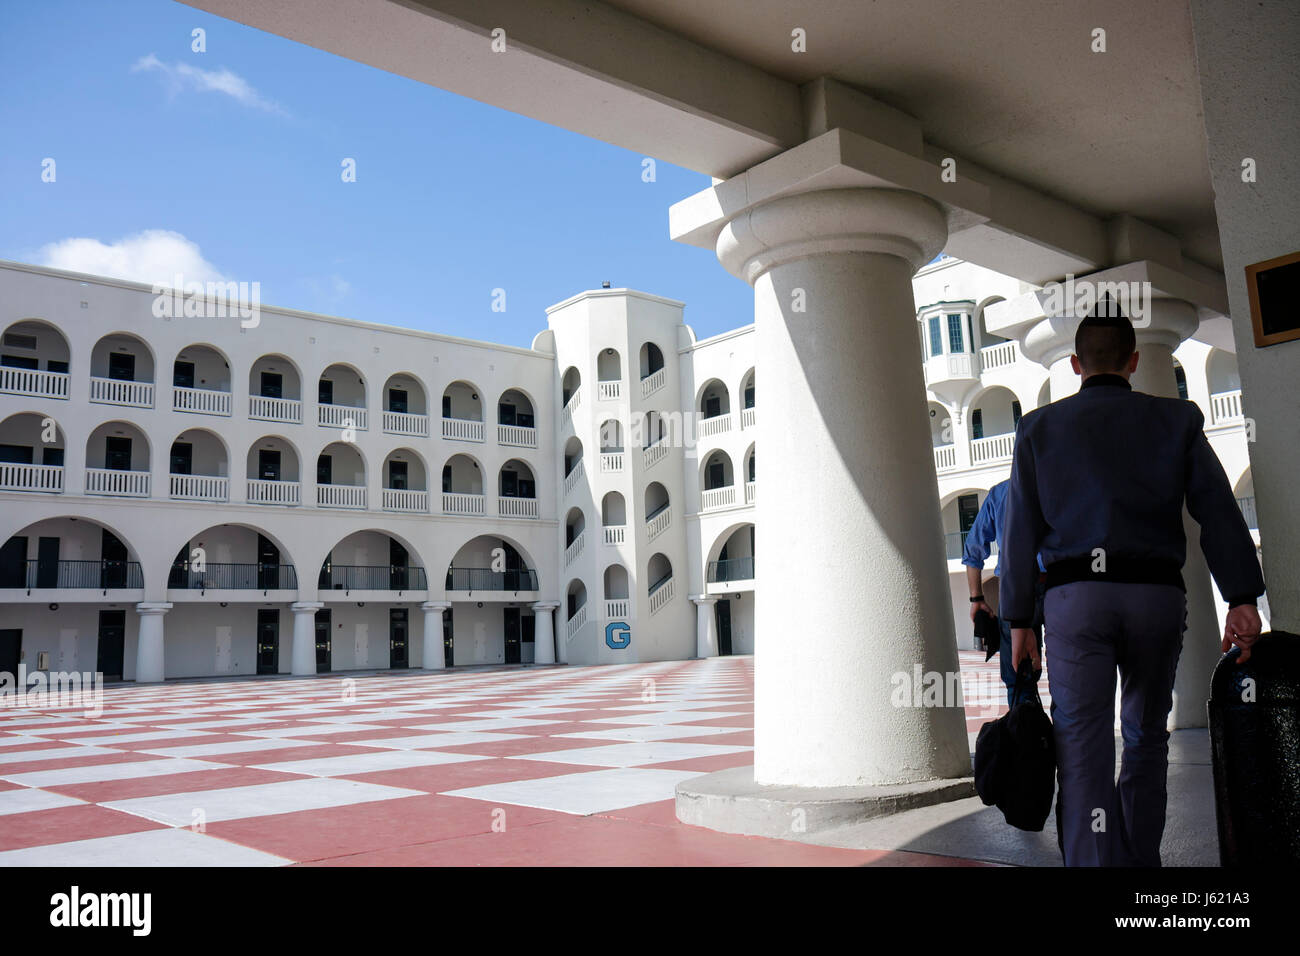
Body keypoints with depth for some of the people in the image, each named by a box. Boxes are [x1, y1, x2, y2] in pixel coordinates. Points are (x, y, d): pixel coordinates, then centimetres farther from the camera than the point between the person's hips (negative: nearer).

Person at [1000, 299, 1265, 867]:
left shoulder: (1038, 428, 7)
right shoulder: (1176, 420, 9)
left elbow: (1021, 530, 4)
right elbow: (1218, 510, 0)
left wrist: (1019, 621, 6)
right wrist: (1242, 599, -2)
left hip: (1075, 596, -2)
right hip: (1157, 595, 2)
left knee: (1082, 751, -5)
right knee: (1146, 737, 18)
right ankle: (1139, 861, 27)